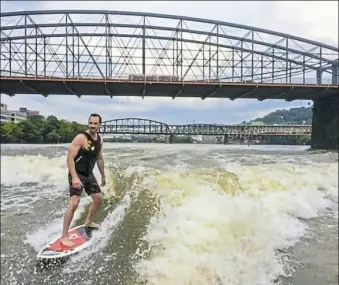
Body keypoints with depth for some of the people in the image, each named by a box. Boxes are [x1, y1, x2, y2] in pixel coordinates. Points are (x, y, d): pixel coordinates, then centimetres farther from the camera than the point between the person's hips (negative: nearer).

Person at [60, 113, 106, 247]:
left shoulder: (100, 140, 4)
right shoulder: (81, 138, -20)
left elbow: (99, 159, 16)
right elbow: (70, 157, -23)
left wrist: (103, 176, 21)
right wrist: (74, 177, -31)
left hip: (89, 174, 8)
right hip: (77, 174, -8)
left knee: (98, 198, 14)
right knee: (74, 203, -18)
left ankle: (88, 222, 37)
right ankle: (64, 236, -7)